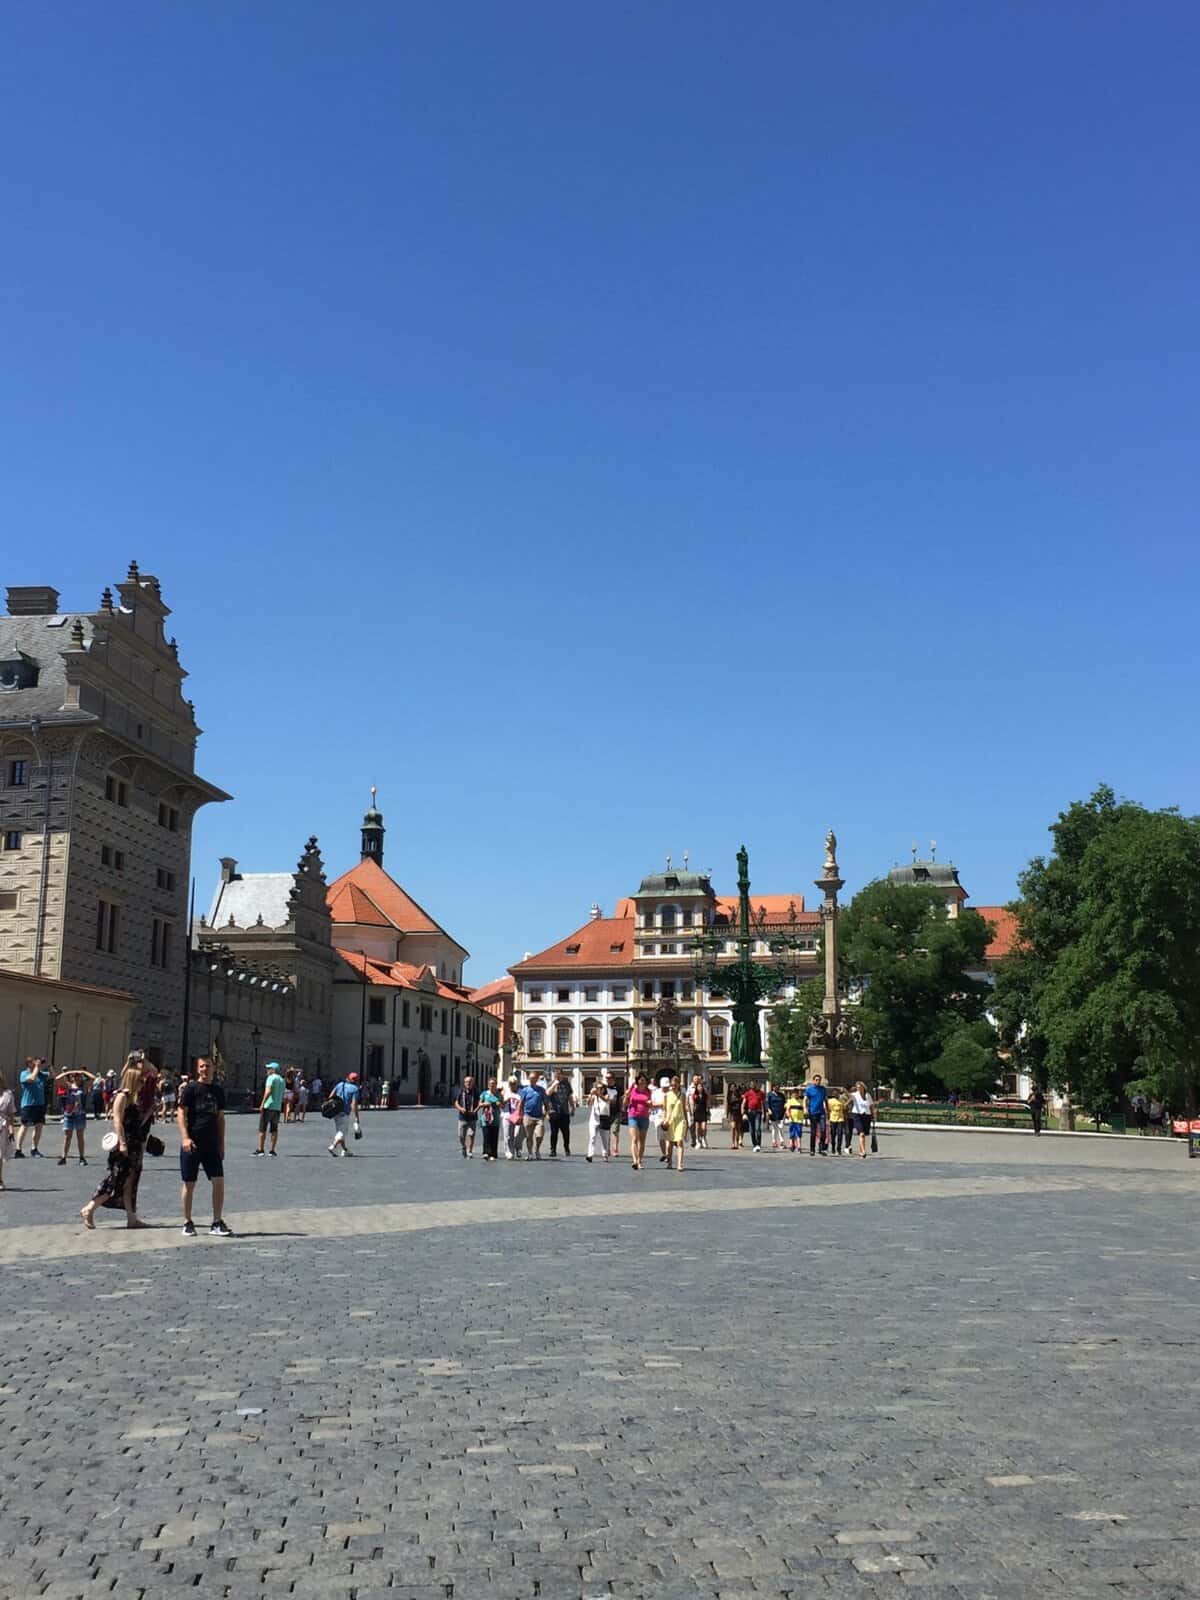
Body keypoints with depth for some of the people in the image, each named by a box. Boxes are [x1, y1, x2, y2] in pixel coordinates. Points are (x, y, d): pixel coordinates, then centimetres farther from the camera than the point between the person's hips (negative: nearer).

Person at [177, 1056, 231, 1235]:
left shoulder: (218, 1091, 11)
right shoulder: (190, 1089, -4)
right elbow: (181, 1113, -8)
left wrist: (221, 1144, 14)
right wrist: (185, 1138, -19)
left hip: (212, 1145, 4)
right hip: (192, 1144, -4)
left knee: (219, 1182, -2)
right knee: (189, 1184, 4)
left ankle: (217, 1222, 7)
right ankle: (187, 1223, 16)